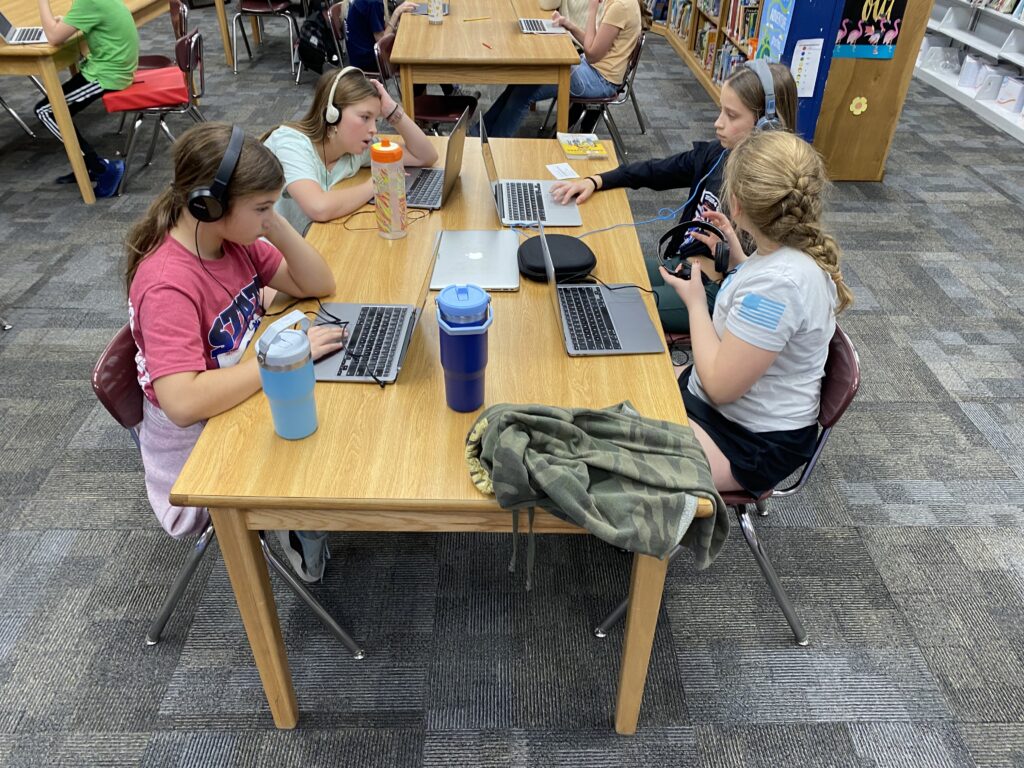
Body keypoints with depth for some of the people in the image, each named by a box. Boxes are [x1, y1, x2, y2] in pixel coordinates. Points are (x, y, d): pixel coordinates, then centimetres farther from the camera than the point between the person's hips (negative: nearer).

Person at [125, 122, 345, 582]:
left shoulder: (235, 238, -8)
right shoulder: (169, 285, -32)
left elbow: (318, 285, -3)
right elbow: (182, 402, -41)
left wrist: (275, 225, -19)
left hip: (250, 391, 8)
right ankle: (302, 527, 22)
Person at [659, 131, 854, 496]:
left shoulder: (779, 281, -33)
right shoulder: (798, 247, -3)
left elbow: (720, 386, -26)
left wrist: (695, 301, -15)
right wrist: (735, 256, 5)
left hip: (754, 441, -9)